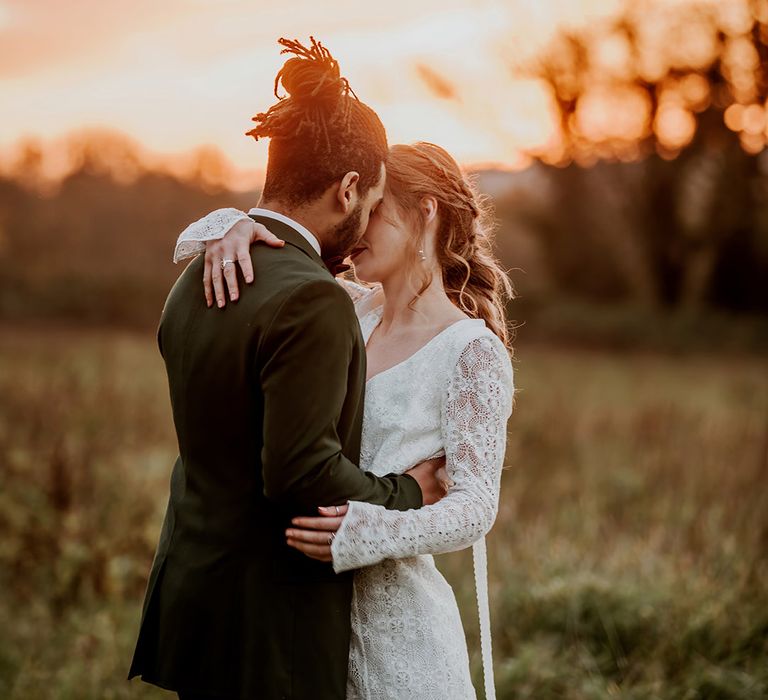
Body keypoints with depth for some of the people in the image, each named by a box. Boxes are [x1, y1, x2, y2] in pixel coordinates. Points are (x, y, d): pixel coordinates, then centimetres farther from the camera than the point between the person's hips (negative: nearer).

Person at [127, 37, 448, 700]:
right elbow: (300, 472, -23)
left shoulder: (195, 282, 7)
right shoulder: (312, 303, -20)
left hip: (191, 589, 9)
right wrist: (405, 493, -8)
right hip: (272, 623, -8)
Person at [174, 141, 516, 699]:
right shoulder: (349, 312, 6)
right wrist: (227, 228, -15)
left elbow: (476, 506, -17)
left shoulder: (474, 351, -11)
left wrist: (373, 532, -34)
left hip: (396, 621, -6)